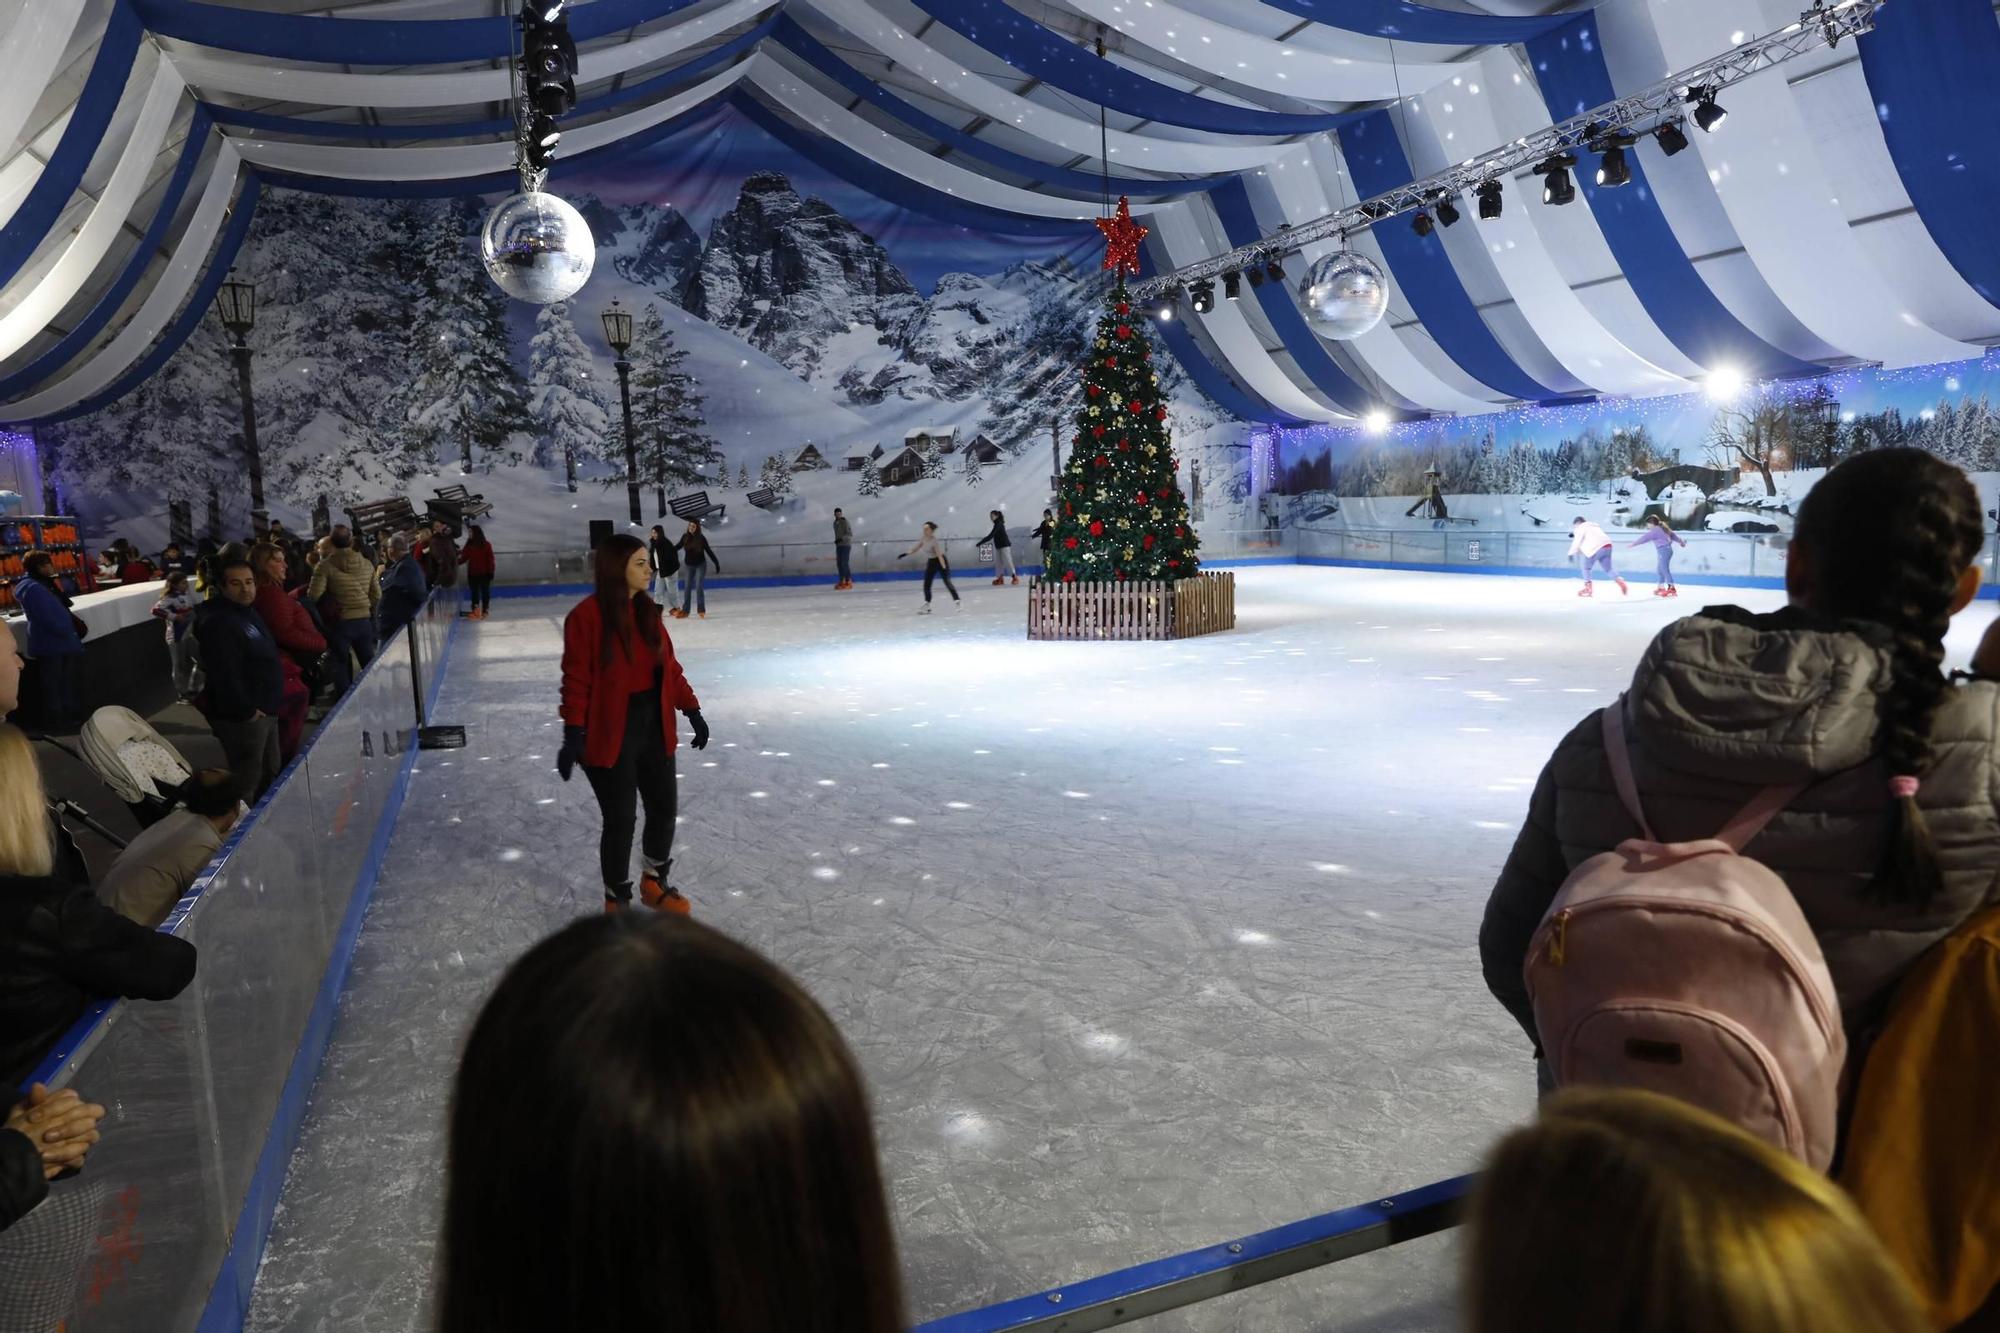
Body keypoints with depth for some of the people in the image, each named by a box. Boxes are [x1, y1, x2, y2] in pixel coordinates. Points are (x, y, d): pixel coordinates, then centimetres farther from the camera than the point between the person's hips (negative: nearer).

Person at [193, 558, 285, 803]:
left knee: (270, 772, 24)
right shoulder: (219, 623, -23)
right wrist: (246, 710, -21)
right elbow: (225, 675, -28)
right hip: (242, 716, -11)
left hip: (264, 710, 11)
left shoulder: (248, 611, 11)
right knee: (245, 783, -3)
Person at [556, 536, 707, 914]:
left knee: (664, 808, 14)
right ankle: (617, 900, 24)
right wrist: (573, 735, -18)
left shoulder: (647, 611, 4)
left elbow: (669, 666, 10)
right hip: (610, 734, -6)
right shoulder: (586, 616, -15)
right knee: (621, 819, 2)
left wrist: (692, 710, 10)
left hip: (654, 727, 6)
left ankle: (655, 882, 39)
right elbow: (577, 679, -15)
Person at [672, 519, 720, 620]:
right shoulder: (685, 537, -7)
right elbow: (678, 546, 9)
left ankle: (701, 610, 2)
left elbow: (709, 551, -10)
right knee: (688, 588, 7)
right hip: (688, 565, 3)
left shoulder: (701, 538, -14)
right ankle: (685, 611, 12)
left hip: (700, 565, -3)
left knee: (699, 587, -7)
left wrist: (717, 563, -11)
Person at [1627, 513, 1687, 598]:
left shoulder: (1655, 531, -13)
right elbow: (1673, 535, 29)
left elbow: (1645, 538, -15)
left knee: (1665, 569, -10)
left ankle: (1671, 588, -13)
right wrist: (1681, 542, 45)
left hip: (1663, 550, -10)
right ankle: (1661, 588, 25)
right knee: (1661, 569, 17)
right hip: (1668, 549, 10)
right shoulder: (1662, 529, 16)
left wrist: (1633, 543, -11)